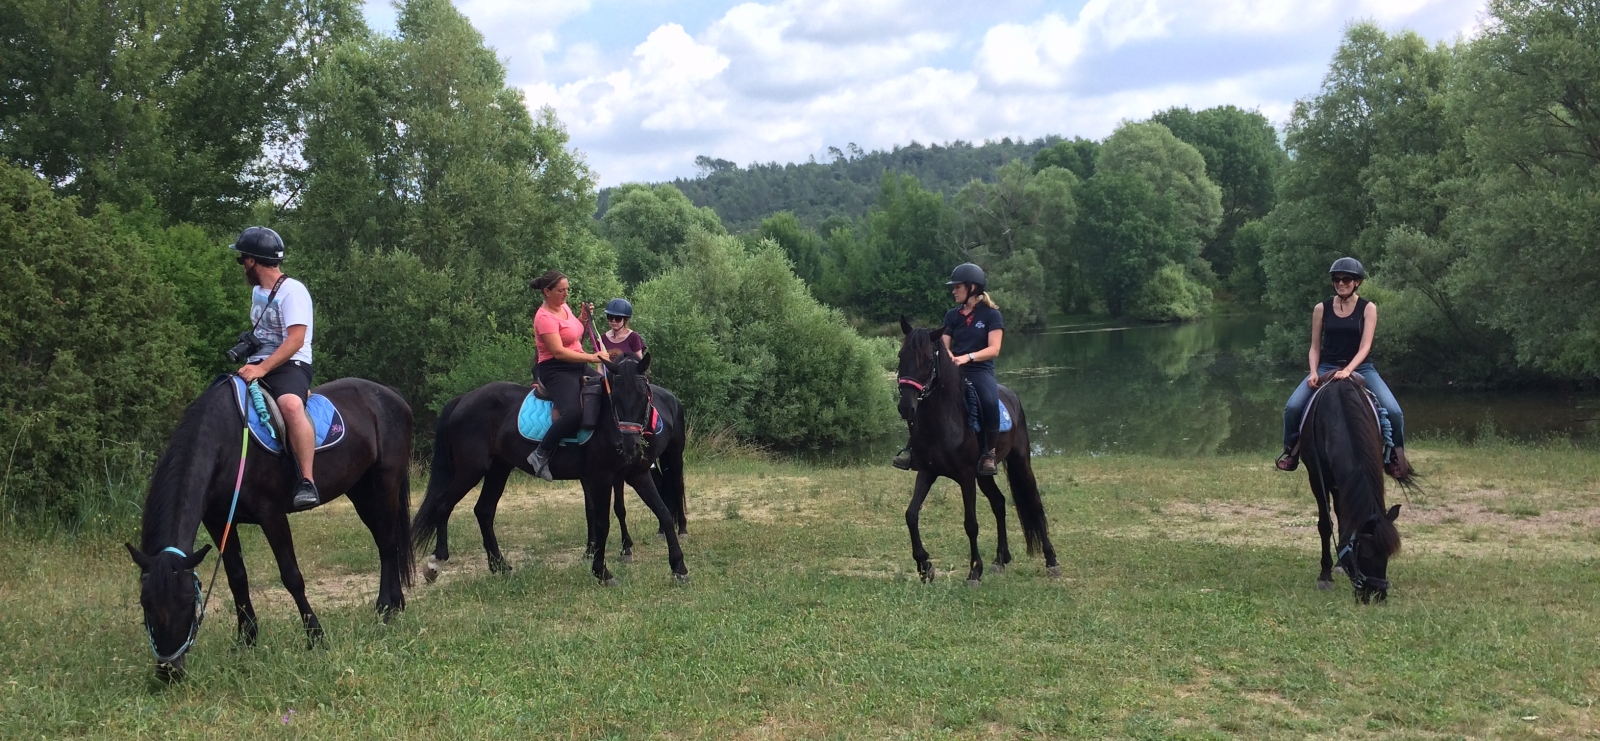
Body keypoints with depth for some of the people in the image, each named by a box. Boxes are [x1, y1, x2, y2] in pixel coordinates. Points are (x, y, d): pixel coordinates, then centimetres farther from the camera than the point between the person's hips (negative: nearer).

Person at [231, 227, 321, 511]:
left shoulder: (292, 291, -11)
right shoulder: (258, 291, 16)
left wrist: (262, 369, -27)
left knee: (290, 404, -38)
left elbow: (295, 341, -20)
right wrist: (250, 363, 10)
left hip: (290, 365, -10)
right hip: (258, 365, 10)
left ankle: (307, 482, -42)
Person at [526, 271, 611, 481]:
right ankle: (540, 456, -17)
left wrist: (584, 318, 6)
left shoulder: (565, 307, 11)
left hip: (578, 368, 10)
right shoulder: (545, 317, -16)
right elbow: (559, 352, -25)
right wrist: (592, 357, -27)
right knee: (573, 413, -32)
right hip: (556, 370, -10)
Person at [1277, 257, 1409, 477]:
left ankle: (1396, 455, 4)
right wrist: (1314, 372, -14)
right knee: (1292, 407, -20)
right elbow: (1315, 347, 5)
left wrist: (1348, 370, -30)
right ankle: (1291, 451, 3)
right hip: (1327, 368, 1)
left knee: (1393, 411, -21)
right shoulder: (1321, 309, 2)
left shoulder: (1368, 308, -3)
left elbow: (1365, 346, -13)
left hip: (1360, 368, -1)